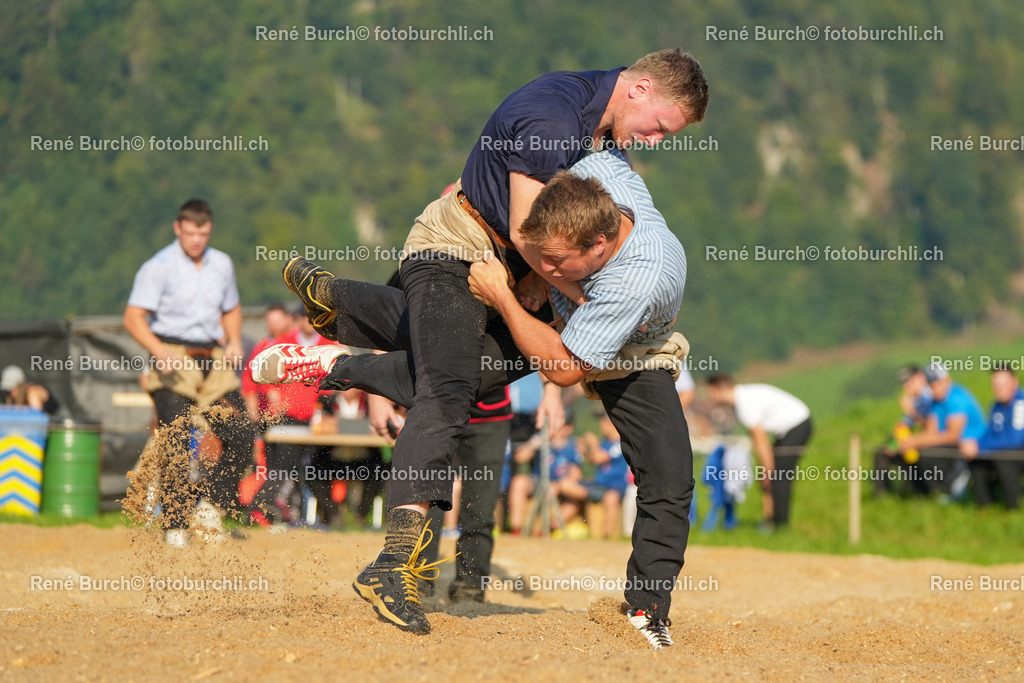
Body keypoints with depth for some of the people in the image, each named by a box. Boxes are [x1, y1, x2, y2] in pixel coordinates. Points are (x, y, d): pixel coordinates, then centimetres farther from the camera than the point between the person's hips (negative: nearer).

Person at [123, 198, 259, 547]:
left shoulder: (222, 264, 12)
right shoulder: (158, 267, -6)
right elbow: (134, 317, -12)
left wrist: (234, 342, 6)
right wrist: (161, 351, -27)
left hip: (213, 360, 5)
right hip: (174, 363, -5)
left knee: (242, 435, -5)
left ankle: (212, 506, 11)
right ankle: (176, 524, -4)